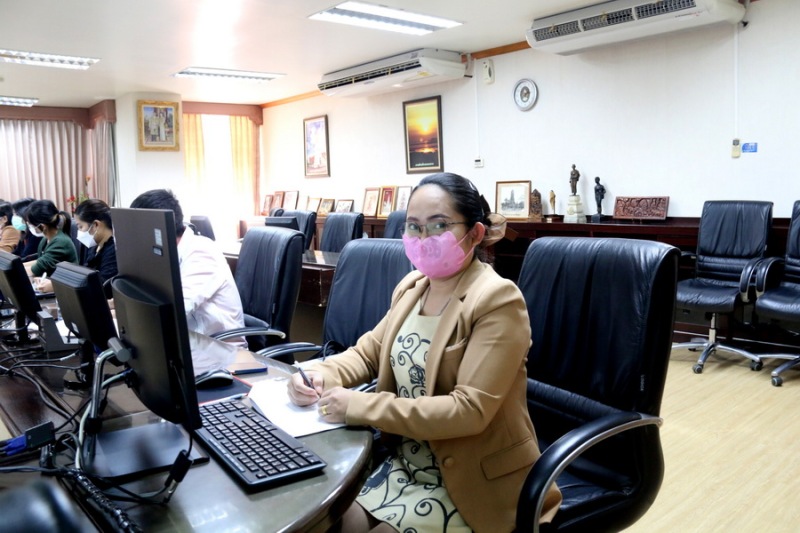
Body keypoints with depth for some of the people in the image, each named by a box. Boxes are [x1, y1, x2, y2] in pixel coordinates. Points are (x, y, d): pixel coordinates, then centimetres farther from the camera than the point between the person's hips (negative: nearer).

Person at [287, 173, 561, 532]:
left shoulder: (497, 301, -21)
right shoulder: (412, 287, 3)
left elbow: (469, 410, -27)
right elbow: (369, 351, 13)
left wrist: (359, 406, -28)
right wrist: (323, 374, -9)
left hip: (471, 482, -6)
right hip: (406, 461, 7)